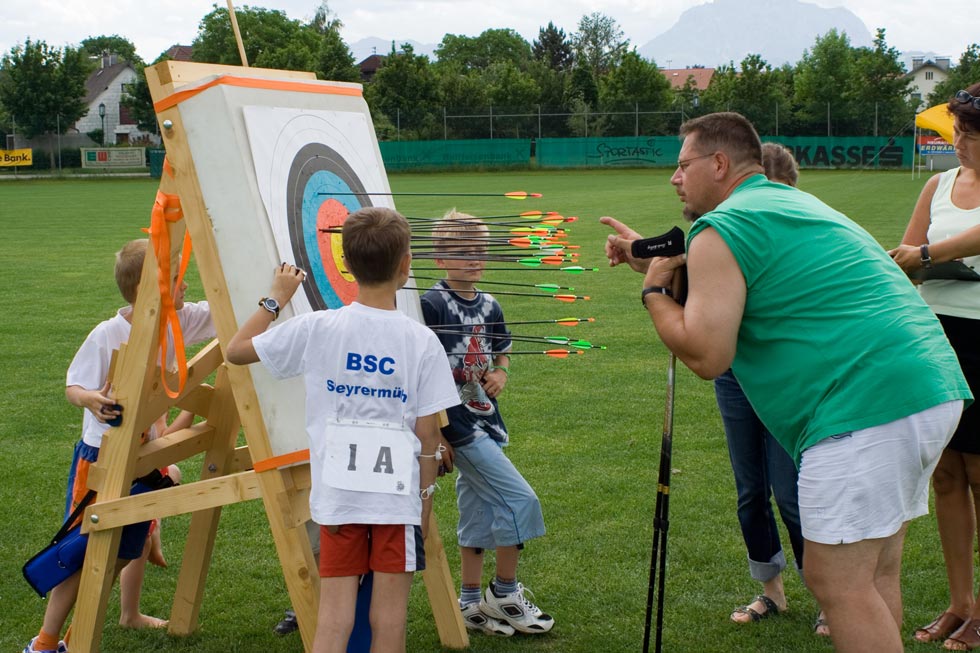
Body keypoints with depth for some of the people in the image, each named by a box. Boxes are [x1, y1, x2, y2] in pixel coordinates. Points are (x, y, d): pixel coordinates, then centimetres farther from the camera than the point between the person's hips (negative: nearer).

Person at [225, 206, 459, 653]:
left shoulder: (316, 329, -4)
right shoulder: (422, 342, -5)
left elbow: (236, 350, 8)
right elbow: (428, 436, -4)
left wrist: (275, 299, 19)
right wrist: (425, 506, 7)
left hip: (337, 495, 1)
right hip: (398, 497, -1)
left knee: (333, 616, 6)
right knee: (389, 617, 6)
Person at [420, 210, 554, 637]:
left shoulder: (489, 307, 9)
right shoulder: (432, 305, -13)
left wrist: (500, 374, -2)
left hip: (485, 419, 8)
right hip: (456, 421, -8)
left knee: (479, 513, 13)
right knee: (520, 500, -10)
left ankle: (471, 602, 24)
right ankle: (505, 593, 5)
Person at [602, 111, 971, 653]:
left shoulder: (720, 230, -6)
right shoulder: (795, 203, 24)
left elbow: (706, 355, -10)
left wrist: (655, 292, 5)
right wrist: (658, 261, 36)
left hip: (867, 403, -10)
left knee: (837, 582, -6)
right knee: (875, 574, 17)